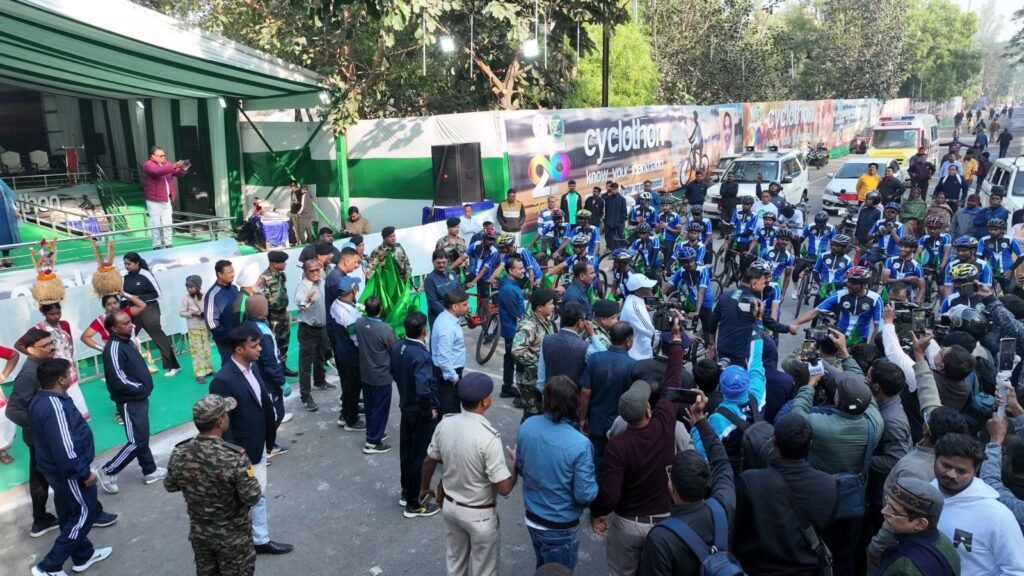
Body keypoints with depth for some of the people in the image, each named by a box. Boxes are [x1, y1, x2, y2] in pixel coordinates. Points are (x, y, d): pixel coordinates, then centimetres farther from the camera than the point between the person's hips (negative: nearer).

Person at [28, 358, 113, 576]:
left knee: (70, 515, 21)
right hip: (68, 472, -10)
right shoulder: (55, 406, -30)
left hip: (57, 469, 10)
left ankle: (83, 556, 38)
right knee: (86, 512, 5)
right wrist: (85, 473, -20)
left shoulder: (39, 400, 2)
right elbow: (64, 449, -29)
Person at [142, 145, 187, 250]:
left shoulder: (166, 163, 10)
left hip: (167, 199, 6)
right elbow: (158, 171, -31)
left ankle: (168, 244, 15)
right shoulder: (148, 165, -11)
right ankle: (157, 245, 6)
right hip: (154, 201, -6)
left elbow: (177, 174, 7)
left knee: (167, 223, 8)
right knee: (156, 224, 0)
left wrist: (183, 170, -16)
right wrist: (174, 166, -36)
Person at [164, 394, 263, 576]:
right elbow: (252, 498, -24)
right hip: (233, 536, -4)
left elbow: (170, 486, 2)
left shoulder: (179, 454, -17)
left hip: (199, 533, 4)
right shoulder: (235, 458, -32)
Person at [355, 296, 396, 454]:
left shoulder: (359, 323, -10)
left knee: (369, 406, 21)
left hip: (365, 373, 6)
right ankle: (372, 442, 13)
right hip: (381, 376, -6)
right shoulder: (386, 330, -25)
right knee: (380, 408, 7)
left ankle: (373, 432, 36)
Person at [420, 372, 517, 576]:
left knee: (456, 558, 28)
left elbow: (429, 462, 4)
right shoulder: (488, 437, -30)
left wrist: (424, 488, 23)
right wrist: (515, 464, -7)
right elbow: (504, 488, -25)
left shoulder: (445, 424, -12)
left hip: (450, 505, 6)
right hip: (479, 514, -6)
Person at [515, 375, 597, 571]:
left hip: (532, 518, 5)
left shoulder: (526, 426, -13)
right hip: (560, 527, -5)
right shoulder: (580, 444, -30)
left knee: (543, 568, 29)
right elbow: (584, 495, -21)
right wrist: (595, 482, -1)